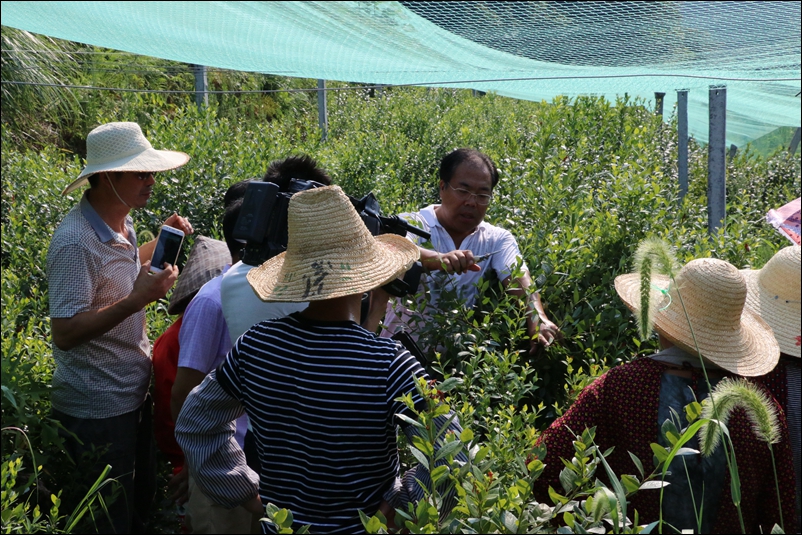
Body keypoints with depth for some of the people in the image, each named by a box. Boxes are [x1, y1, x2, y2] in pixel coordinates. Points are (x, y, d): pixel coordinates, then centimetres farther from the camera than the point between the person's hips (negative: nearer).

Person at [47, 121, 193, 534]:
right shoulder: (75, 243, -25)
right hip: (97, 412, -9)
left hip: (133, 398, 9)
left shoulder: (121, 223, 4)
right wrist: (137, 299, -32)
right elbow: (64, 334, -27)